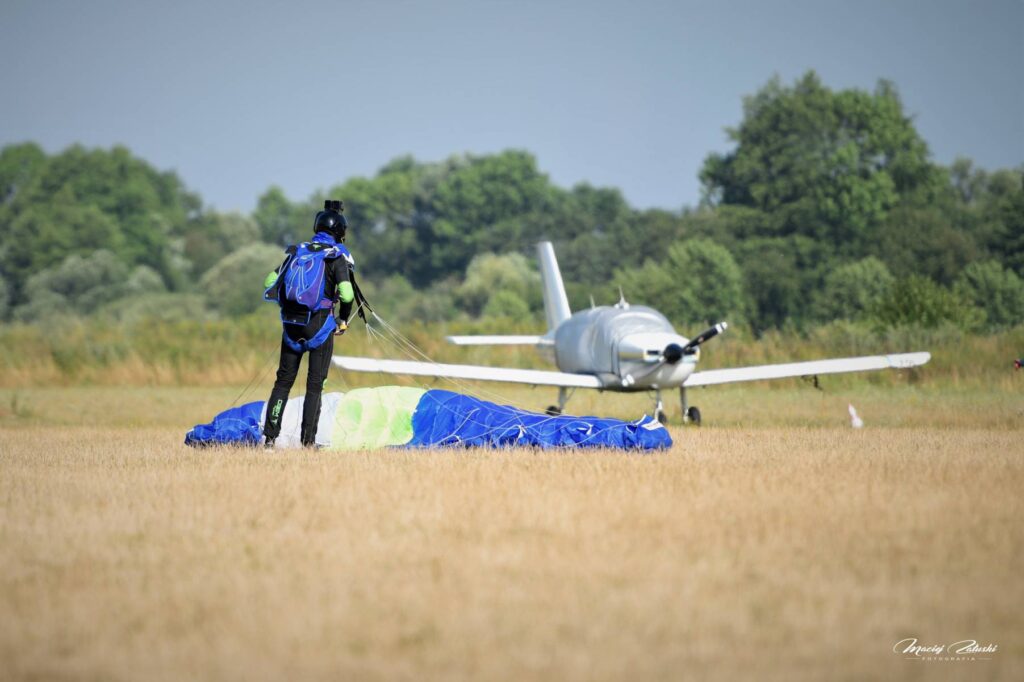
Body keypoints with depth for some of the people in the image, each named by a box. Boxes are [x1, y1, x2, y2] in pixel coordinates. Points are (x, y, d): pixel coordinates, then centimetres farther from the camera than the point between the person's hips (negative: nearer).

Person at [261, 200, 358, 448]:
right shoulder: (337, 257, -6)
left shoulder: (296, 252, 7)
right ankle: (308, 441, 2)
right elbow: (346, 294, -17)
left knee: (283, 381, 11)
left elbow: (270, 284, 4)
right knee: (315, 385, 4)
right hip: (320, 327, -4)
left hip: (291, 325, 4)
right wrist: (343, 320, 0)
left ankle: (269, 436, 5)